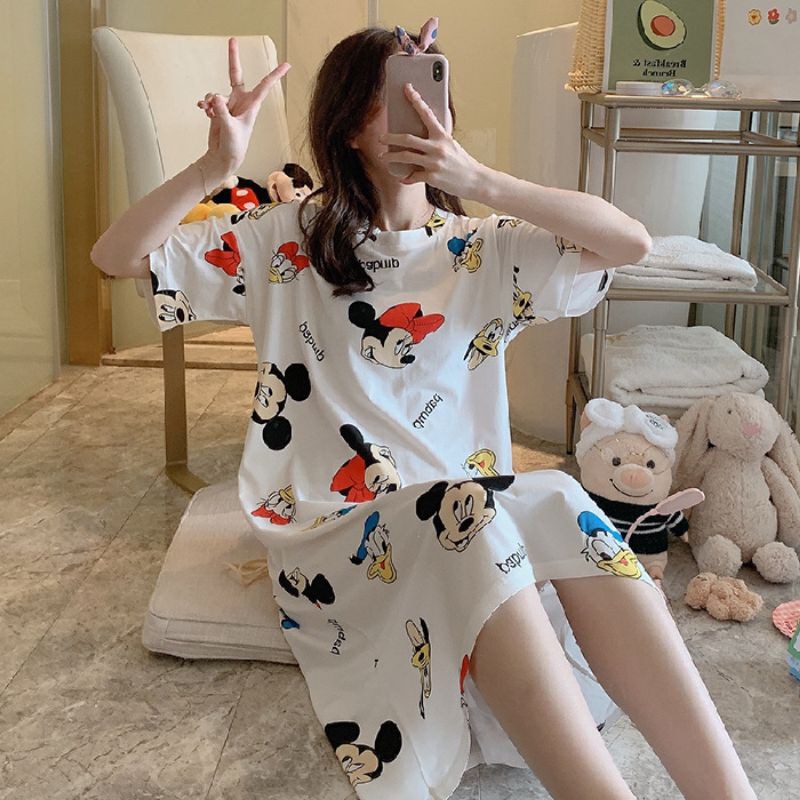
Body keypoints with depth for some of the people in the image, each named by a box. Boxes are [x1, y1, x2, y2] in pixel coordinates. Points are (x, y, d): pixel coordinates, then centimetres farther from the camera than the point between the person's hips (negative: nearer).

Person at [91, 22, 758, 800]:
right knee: (473, 524, -34)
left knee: (557, 507, -30)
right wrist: (217, 165, -17)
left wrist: (481, 180, -16)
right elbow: (116, 256, 0)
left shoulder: (483, 251, 9)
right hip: (333, 529, -2)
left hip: (469, 507, 3)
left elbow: (630, 241, -5)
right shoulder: (285, 241, 5)